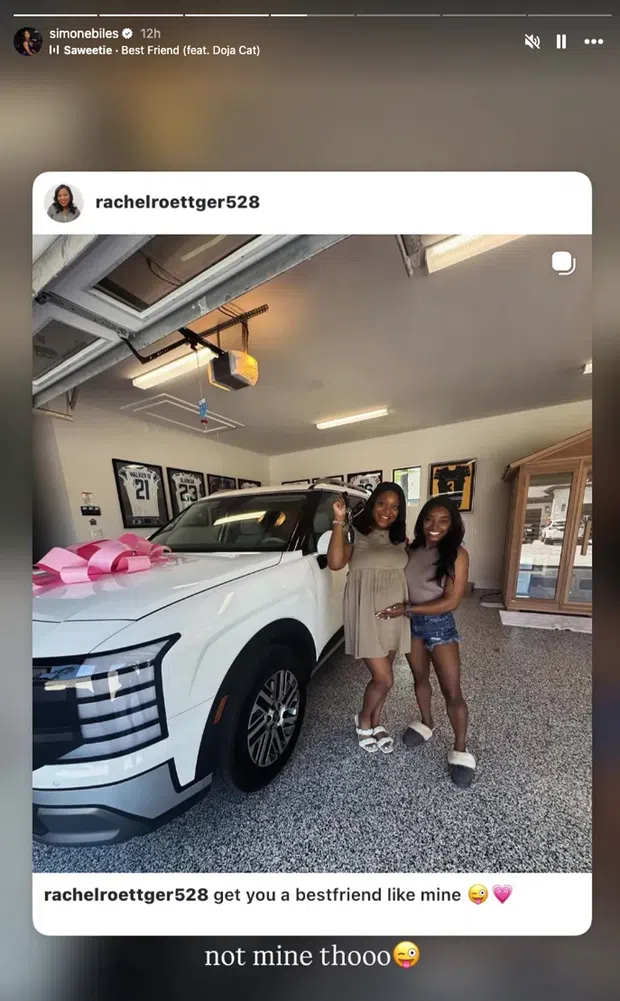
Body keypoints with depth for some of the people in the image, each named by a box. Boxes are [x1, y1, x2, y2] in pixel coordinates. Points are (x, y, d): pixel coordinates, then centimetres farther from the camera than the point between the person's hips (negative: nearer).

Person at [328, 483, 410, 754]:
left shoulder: (399, 540, 7)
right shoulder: (355, 534, -9)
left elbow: (406, 570, 17)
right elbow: (334, 563, -24)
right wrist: (339, 522, -27)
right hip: (366, 613, -5)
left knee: (381, 675, 18)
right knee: (384, 679, 0)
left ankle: (376, 723, 42)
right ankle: (363, 721, 29)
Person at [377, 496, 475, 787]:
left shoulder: (457, 555, -16)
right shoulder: (410, 549, -6)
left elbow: (451, 601, -20)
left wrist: (407, 609, -24)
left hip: (440, 625, -3)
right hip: (411, 623, 4)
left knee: (452, 692, 5)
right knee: (420, 678, 22)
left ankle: (460, 750, 29)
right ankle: (426, 724, 46)